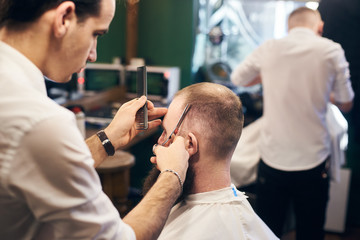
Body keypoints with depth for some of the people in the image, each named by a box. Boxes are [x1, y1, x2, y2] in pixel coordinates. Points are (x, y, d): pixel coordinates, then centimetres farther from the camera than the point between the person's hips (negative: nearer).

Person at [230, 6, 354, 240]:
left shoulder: (269, 49, -1)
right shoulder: (331, 50, -4)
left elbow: (237, 78, 15)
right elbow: (346, 104, 4)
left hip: (272, 160, 1)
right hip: (313, 161, -1)